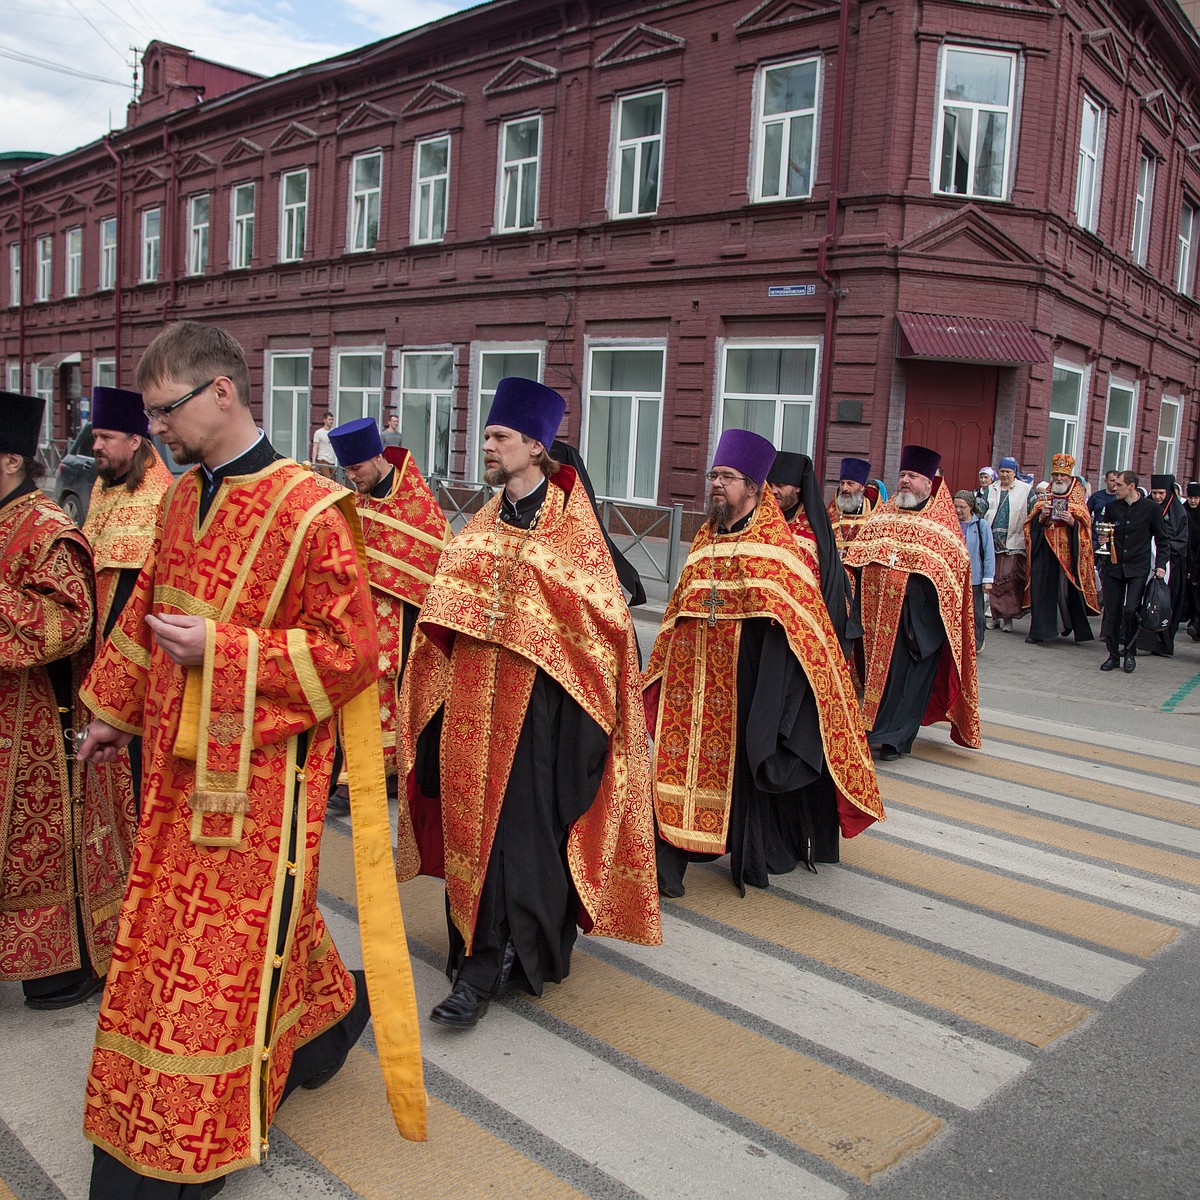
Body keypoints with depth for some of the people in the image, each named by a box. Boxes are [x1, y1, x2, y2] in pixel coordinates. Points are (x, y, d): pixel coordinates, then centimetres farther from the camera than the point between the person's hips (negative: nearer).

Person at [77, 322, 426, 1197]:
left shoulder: (309, 512, -19)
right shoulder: (182, 500, 6)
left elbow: (350, 649, -19)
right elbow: (148, 612, 19)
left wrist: (217, 651, -21)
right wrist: (116, 711, 23)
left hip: (261, 772, -8)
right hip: (181, 761, 8)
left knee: (225, 946, 5)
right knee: (165, 935, 21)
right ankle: (329, 1010, 44)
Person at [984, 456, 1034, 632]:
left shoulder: (1026, 490, 6)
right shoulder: (991, 490, 15)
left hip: (1014, 543, -3)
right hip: (993, 542, 3)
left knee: (1010, 577, -10)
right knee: (993, 578, 3)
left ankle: (1008, 617, -2)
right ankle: (996, 616, 11)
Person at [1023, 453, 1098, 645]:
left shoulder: (1079, 502, 9)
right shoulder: (1043, 501, 14)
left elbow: (1086, 528, 3)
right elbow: (1031, 526, 8)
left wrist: (1073, 522, -15)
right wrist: (1041, 517, -10)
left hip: (1068, 553, -1)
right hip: (1045, 552, 1)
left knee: (1067, 590, -1)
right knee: (1042, 590, -6)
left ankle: (1069, 625, 15)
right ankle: (1040, 630, -2)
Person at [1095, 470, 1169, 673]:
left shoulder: (1151, 508, -1)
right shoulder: (1111, 507, 7)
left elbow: (1163, 539, 5)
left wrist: (1161, 565, -4)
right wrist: (1103, 539, -2)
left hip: (1137, 568, -3)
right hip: (1113, 566, 3)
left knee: (1130, 610, -14)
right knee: (1112, 612, 3)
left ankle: (1130, 652, 6)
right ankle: (1113, 655, 14)